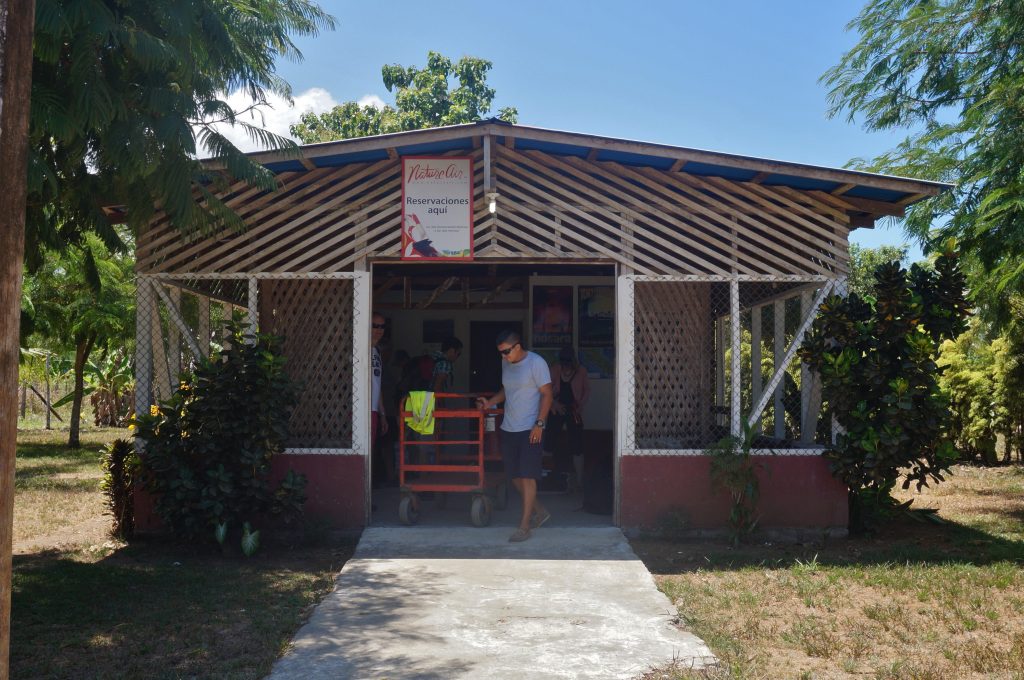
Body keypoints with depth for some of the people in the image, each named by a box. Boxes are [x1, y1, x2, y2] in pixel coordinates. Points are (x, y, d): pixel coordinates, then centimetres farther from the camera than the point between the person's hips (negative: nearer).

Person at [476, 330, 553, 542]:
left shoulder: (536, 363, -11)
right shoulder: (506, 363, 10)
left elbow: (546, 394, -11)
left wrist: (539, 424, -17)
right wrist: (490, 402, 6)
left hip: (530, 430, -7)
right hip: (508, 429, 7)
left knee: (527, 476, -6)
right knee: (514, 476, 10)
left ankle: (524, 526, -1)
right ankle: (540, 511, 28)